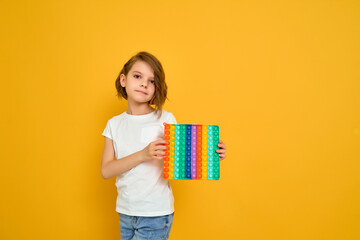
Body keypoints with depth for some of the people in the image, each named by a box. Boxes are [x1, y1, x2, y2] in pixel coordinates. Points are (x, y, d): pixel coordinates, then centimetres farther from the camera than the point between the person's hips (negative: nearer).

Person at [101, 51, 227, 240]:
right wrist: (142, 155, -20)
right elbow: (106, 171, -6)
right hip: (125, 211, 4)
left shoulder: (165, 119, -7)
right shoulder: (114, 124, 3)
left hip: (156, 215, -3)